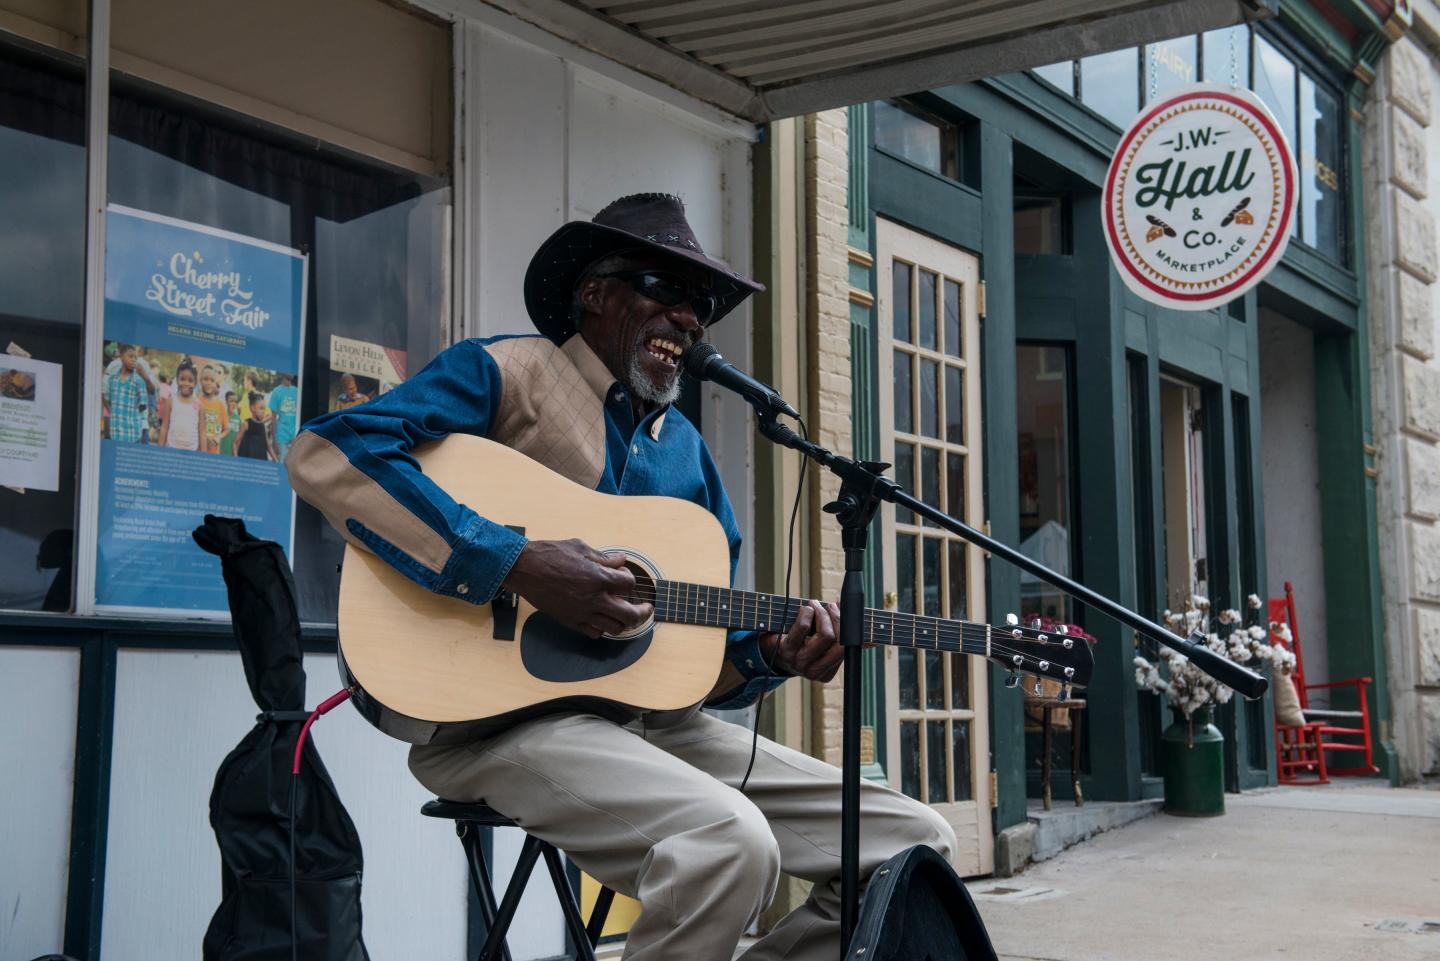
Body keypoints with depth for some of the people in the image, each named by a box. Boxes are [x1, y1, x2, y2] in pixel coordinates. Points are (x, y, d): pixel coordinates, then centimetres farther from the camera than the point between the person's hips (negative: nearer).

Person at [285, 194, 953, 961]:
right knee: (730, 842, -35)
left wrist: (771, 654, -3)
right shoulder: (506, 374, -1)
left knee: (914, 842, -3)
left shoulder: (685, 450, 19)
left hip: (654, 722, 7)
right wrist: (517, 564, -21)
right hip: (504, 711, -7)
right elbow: (326, 455, -17)